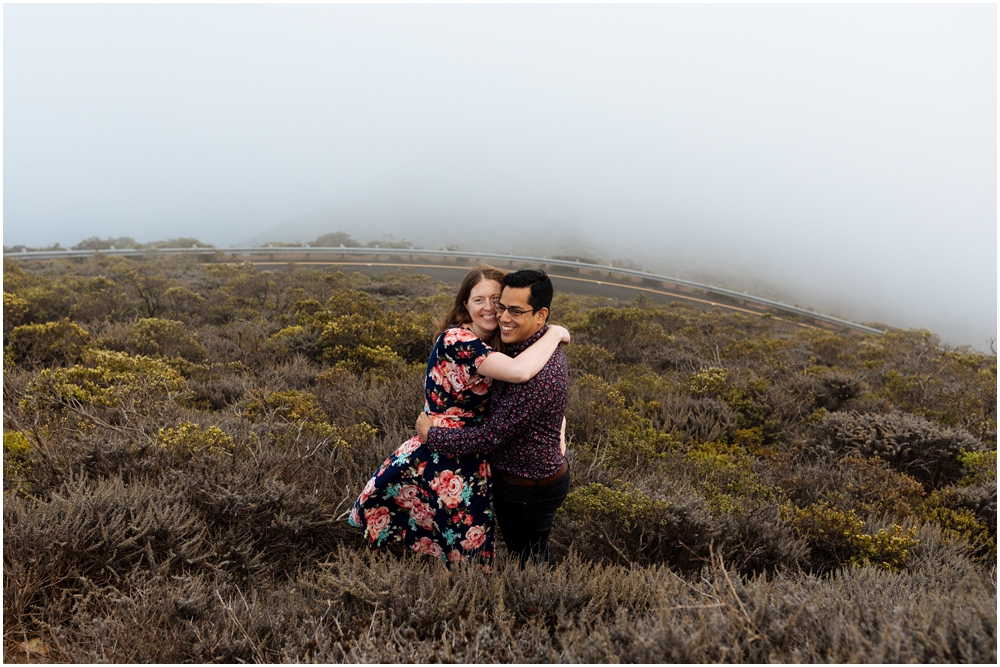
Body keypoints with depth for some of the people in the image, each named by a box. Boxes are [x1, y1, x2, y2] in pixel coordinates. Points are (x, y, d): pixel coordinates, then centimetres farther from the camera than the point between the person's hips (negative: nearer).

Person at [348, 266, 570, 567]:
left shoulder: (496, 346, 6)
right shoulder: (456, 340, -21)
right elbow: (519, 372, -35)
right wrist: (555, 333, -20)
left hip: (472, 460, 8)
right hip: (444, 460, -8)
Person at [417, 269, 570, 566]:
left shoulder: (537, 374, -35)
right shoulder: (542, 347, -2)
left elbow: (491, 436, -28)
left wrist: (431, 436, -16)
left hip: (529, 490, -9)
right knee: (534, 555, 27)